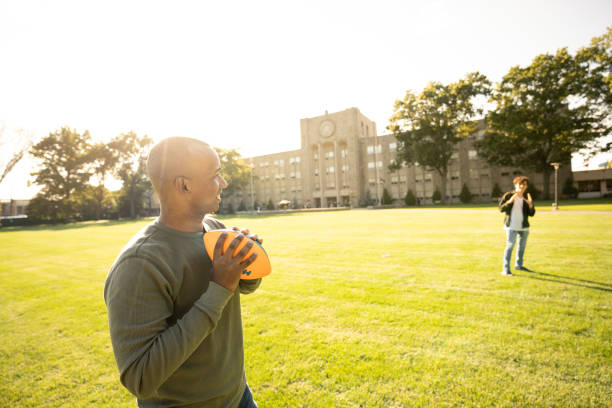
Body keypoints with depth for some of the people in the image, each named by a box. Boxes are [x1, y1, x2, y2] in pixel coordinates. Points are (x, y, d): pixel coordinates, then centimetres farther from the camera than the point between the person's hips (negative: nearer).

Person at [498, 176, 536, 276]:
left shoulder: (526, 198, 5)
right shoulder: (508, 195, -5)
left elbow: (532, 214, 2)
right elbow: (501, 209, -8)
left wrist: (531, 204, -16)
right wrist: (509, 201, -24)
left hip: (524, 226, 5)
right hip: (511, 226, -5)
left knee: (522, 245, 16)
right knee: (510, 246, -12)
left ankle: (518, 265, 35)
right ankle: (505, 269, -11)